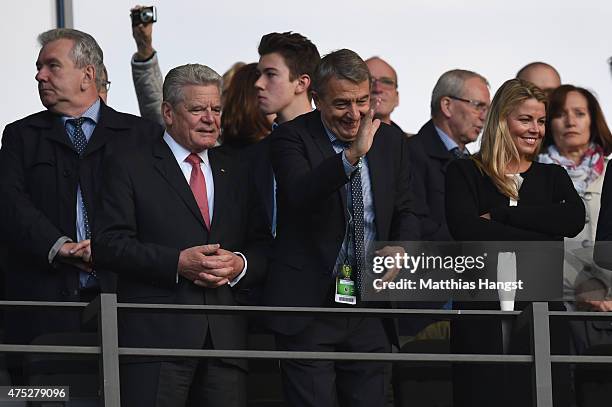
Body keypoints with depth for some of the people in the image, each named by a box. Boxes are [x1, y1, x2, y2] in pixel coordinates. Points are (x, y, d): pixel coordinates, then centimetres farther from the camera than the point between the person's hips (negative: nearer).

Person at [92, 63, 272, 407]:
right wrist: (177, 263, -14)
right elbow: (109, 245, -5)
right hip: (156, 334, -4)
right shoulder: (130, 167, 5)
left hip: (225, 337, 4)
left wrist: (239, 265, -5)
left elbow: (264, 247, 18)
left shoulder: (236, 173, 20)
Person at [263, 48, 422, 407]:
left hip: (371, 306, 4)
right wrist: (352, 156, -39)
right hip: (309, 306, -4)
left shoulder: (391, 142, 8)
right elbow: (299, 195, -26)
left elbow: (406, 211, 17)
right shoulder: (291, 138, -7)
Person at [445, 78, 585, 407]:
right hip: (481, 314, -2)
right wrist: (540, 240, -9)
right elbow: (465, 229, -10)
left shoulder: (553, 177, 17)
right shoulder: (464, 173, 8)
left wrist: (499, 216, -8)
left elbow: (574, 220, -4)